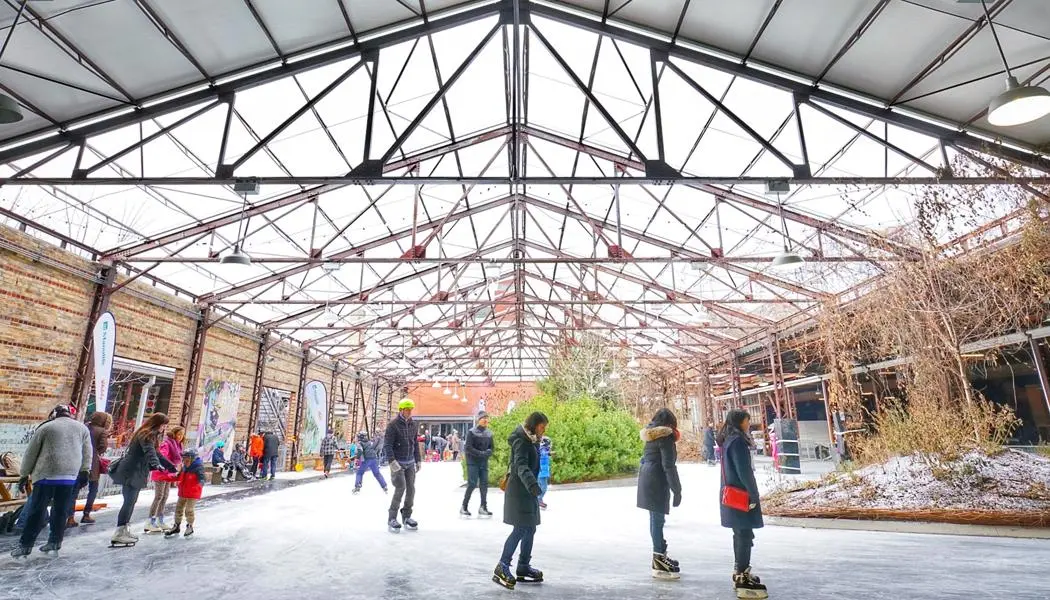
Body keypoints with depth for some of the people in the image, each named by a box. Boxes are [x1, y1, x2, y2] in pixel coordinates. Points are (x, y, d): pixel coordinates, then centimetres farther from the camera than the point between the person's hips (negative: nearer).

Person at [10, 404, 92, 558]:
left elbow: (30, 453, 7)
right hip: (70, 476, 2)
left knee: (37, 510, 3)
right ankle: (54, 542, 17)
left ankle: (25, 545, 6)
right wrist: (85, 471, 20)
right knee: (60, 510, 10)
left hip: (46, 475, -2)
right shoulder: (82, 428, 11)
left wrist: (25, 475, 15)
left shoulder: (45, 428, 3)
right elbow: (87, 453, 13)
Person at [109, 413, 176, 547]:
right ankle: (118, 535, -7)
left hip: (136, 473, 10)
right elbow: (149, 452, -32)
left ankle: (124, 530, 22)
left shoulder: (152, 436, 16)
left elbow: (157, 454, 23)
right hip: (130, 473, -10)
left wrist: (173, 467, 22)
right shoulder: (146, 435, -14)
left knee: (131, 501, 14)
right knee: (129, 502, -10)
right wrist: (157, 465, -47)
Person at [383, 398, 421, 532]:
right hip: (398, 463, -6)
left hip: (410, 463, 6)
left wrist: (418, 460, 15)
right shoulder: (393, 425, -10)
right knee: (401, 488, -13)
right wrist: (392, 461, -22)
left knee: (411, 489, 4)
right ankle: (392, 518, 1)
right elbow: (387, 445, -14)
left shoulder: (412, 425, 9)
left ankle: (407, 516, 18)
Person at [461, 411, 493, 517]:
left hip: (484, 462, 5)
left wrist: (488, 452, -9)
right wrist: (481, 453, -21)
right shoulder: (472, 432, -9)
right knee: (472, 484, -7)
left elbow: (491, 447, 13)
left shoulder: (489, 433, 8)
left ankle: (483, 507, 13)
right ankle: (464, 507, 6)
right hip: (473, 462, -5)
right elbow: (469, 447, -13)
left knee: (484, 484, 4)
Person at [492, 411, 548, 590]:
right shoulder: (521, 441, -17)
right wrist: (532, 483, -48)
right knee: (520, 529, -11)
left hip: (527, 491, 10)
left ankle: (523, 568, 22)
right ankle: (502, 567, -4)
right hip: (519, 490, -10)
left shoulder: (531, 441, 13)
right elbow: (521, 466, -32)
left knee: (530, 529, 12)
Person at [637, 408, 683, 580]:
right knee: (658, 519, -5)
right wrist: (677, 490, -14)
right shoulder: (666, 436, -12)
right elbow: (669, 466, -17)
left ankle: (660, 555, 27)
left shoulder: (651, 435, 14)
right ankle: (659, 565, -1)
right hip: (657, 482, -9)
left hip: (646, 479, 9)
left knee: (655, 518, 16)